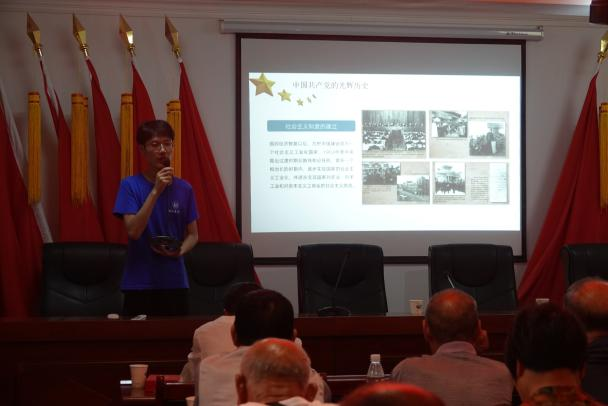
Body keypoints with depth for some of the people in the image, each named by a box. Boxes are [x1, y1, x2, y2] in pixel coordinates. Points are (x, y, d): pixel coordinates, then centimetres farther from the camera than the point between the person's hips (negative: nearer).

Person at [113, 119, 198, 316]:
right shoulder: (130, 185, -5)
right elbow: (133, 231, -15)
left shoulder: (184, 189, 5)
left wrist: (180, 251, -9)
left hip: (175, 283, 3)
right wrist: (156, 191, -21)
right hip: (139, 284, -3)